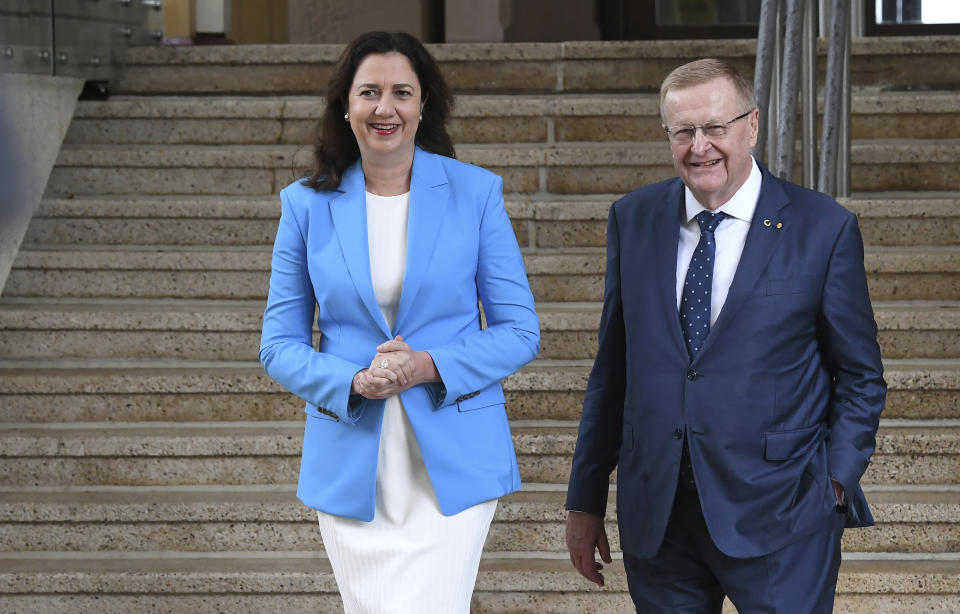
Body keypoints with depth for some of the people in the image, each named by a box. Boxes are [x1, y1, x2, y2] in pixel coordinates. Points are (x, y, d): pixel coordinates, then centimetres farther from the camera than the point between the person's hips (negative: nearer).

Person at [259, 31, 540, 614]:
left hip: (452, 464, -2)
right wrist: (354, 381, -14)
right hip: (351, 469, 2)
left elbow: (521, 331, 2)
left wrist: (430, 366, -15)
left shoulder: (475, 193, 0)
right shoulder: (308, 204, 3)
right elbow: (280, 344, 6)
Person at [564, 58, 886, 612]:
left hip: (779, 518, -3)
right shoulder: (633, 219, 7)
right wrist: (586, 502, 10)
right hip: (656, 519, 3)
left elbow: (861, 378, 2)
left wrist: (835, 484, -9)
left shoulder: (824, 228, -3)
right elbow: (611, 368, 11)